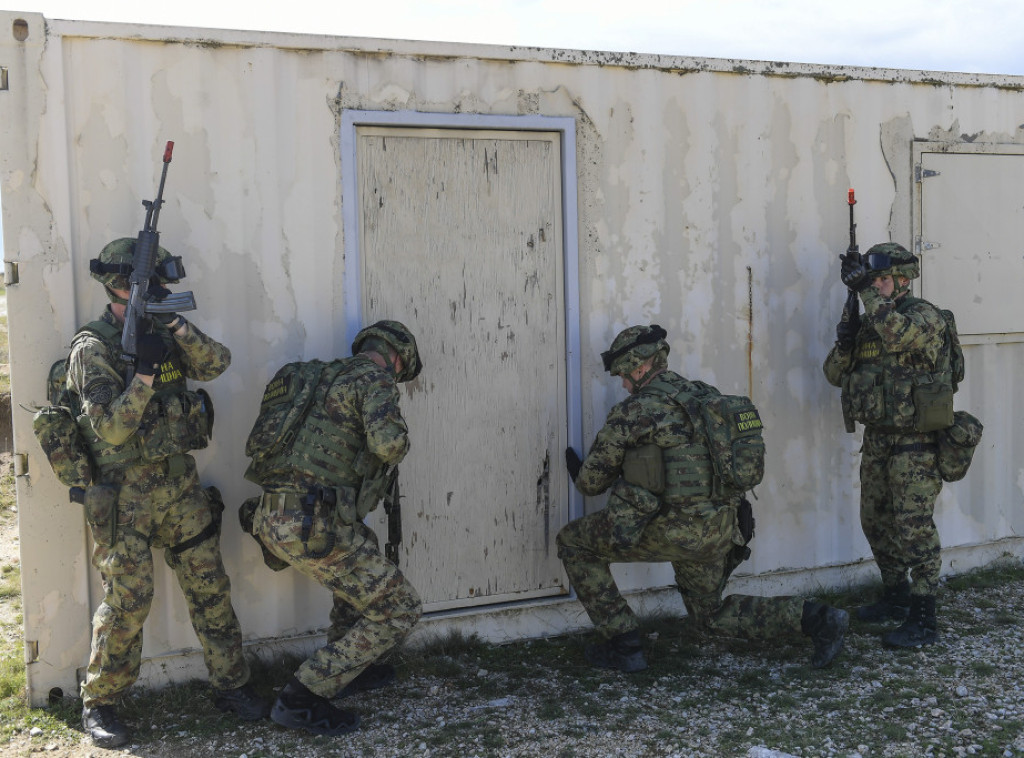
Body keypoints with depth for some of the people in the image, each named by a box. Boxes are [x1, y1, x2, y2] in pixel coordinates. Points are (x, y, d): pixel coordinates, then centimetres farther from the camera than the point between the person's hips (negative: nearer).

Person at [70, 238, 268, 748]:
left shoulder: (161, 334, 9)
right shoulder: (93, 348, -11)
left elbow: (216, 363, -5)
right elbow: (111, 429, -18)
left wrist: (178, 327, -18)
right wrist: (146, 372, -26)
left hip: (179, 485, 6)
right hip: (123, 495, -6)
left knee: (210, 587, 8)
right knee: (127, 601, -5)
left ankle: (231, 685, 20)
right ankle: (98, 705, 13)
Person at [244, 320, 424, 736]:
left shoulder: (323, 377, 23)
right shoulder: (374, 379, -3)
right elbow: (387, 442, -20)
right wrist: (397, 437, 3)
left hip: (273, 518, 9)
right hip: (314, 525, -9)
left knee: (363, 548, 35)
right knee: (399, 610, 1)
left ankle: (348, 668, 40)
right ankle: (301, 699, 0)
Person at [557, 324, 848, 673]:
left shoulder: (633, 410, -8)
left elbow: (592, 481, 0)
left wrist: (580, 472, 25)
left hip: (674, 528, -8)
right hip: (719, 530, 8)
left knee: (572, 541, 9)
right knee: (711, 615, 28)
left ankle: (622, 644, 8)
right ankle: (815, 618, 11)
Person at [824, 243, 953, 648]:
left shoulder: (925, 316, -11)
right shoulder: (868, 324, 11)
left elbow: (898, 333, -34)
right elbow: (836, 374, 11)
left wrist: (865, 288, -29)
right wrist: (844, 343, -9)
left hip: (915, 444, -8)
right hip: (877, 439, 8)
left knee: (914, 528, -8)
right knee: (877, 523, 17)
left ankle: (923, 621, -2)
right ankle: (896, 599, 34)